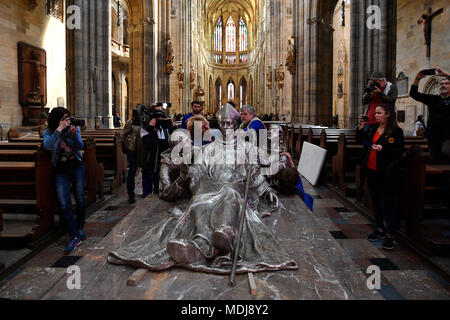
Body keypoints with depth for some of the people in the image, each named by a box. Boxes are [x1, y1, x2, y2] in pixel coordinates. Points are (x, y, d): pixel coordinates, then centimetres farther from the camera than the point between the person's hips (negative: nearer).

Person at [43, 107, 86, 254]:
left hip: (77, 168, 1)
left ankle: (80, 228, 31)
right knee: (64, 204, -9)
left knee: (80, 200, 8)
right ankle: (75, 237, -4)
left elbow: (80, 146, -12)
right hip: (60, 172, -1)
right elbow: (46, 146, -24)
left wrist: (74, 134, -28)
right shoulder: (49, 132, -4)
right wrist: (59, 130, -29)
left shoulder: (75, 129, -2)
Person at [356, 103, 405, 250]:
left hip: (386, 173, -7)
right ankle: (380, 229, 30)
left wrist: (383, 149, -26)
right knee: (375, 201, 16)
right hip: (371, 171, 7)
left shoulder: (395, 131, -11)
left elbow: (400, 151, -14)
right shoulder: (372, 128, 8)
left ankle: (391, 235, 7)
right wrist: (361, 128, 1)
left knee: (387, 203, -3)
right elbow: (360, 140, 15)